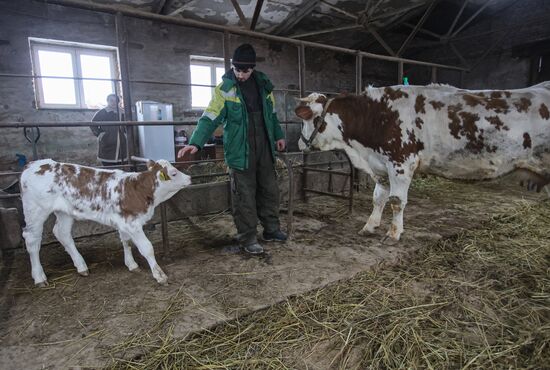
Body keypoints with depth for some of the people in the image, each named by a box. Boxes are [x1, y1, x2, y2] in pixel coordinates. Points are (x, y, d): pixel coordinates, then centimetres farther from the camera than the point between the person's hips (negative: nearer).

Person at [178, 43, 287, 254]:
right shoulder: (225, 88, -8)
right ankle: (248, 239, 12)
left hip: (264, 148, 6)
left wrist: (278, 135, 21)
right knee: (244, 195, -1)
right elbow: (210, 118, -14)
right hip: (240, 151, -5)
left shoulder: (263, 83, 7)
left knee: (270, 190, 13)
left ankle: (271, 229, 29)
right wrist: (196, 142, -27)